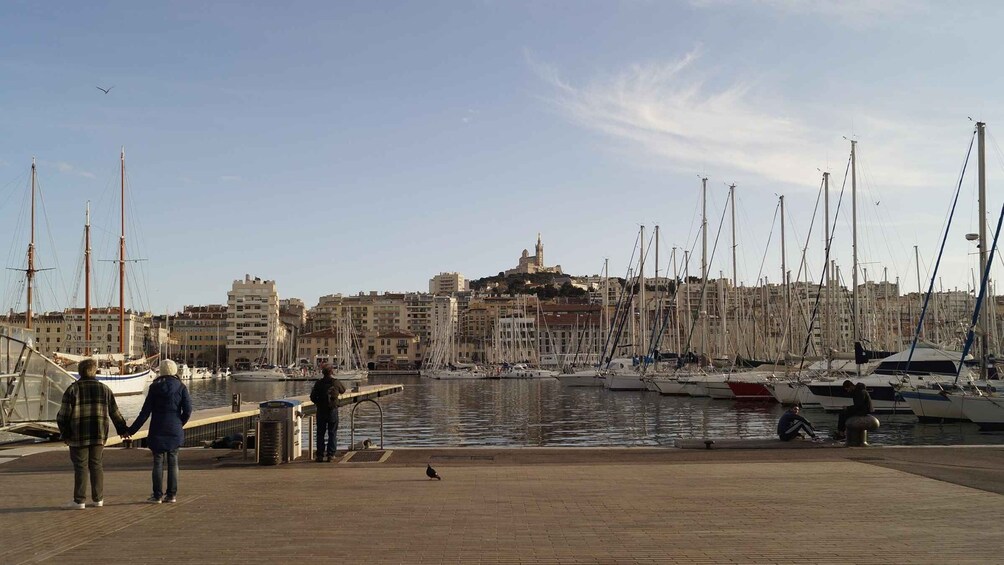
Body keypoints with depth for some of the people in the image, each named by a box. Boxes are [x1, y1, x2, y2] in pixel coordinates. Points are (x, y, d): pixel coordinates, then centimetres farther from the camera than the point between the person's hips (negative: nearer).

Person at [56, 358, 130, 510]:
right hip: (99, 435, 3)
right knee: (96, 465, 10)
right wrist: (122, 429, 22)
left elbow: (63, 414, -6)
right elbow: (115, 412, 11)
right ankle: (98, 498, 13)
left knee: (81, 466, 0)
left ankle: (79, 501, 1)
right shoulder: (104, 389, 6)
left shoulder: (73, 389, -3)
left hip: (79, 435, -3)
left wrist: (64, 433, 5)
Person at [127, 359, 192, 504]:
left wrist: (132, 429, 0)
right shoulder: (181, 387, -1)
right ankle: (172, 494, 10)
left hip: (158, 430, -1)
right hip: (175, 431, 2)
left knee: (158, 462, 4)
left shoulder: (155, 387, -5)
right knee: (173, 462, 8)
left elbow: (145, 411, -6)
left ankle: (158, 495, 5)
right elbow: (187, 410, -5)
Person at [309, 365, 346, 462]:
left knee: (320, 434, 8)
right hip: (333, 411, -1)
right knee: (332, 434, 6)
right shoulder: (336, 382, -6)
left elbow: (312, 397, -2)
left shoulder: (318, 383, -4)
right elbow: (343, 390, 14)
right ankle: (330, 455, 2)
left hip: (321, 411, 1)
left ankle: (320, 455, 6)